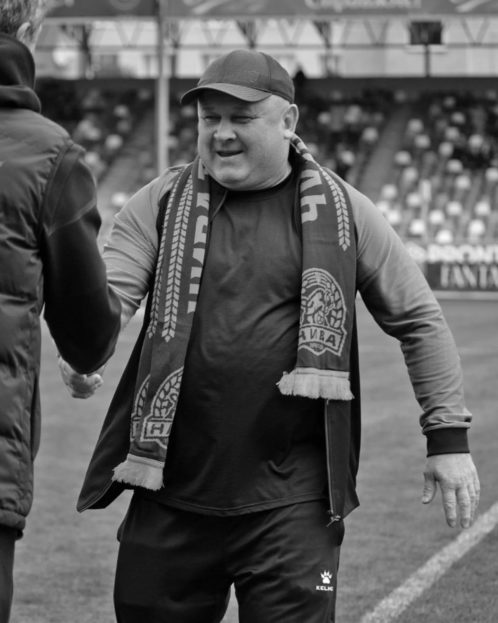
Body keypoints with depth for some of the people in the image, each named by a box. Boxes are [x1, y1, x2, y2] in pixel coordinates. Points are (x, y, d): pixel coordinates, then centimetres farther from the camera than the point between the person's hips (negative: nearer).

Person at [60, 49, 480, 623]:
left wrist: (448, 437, 6)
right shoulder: (162, 204, 7)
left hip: (292, 504, -2)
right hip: (171, 495, 2)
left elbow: (418, 320, 10)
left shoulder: (342, 212, 5)